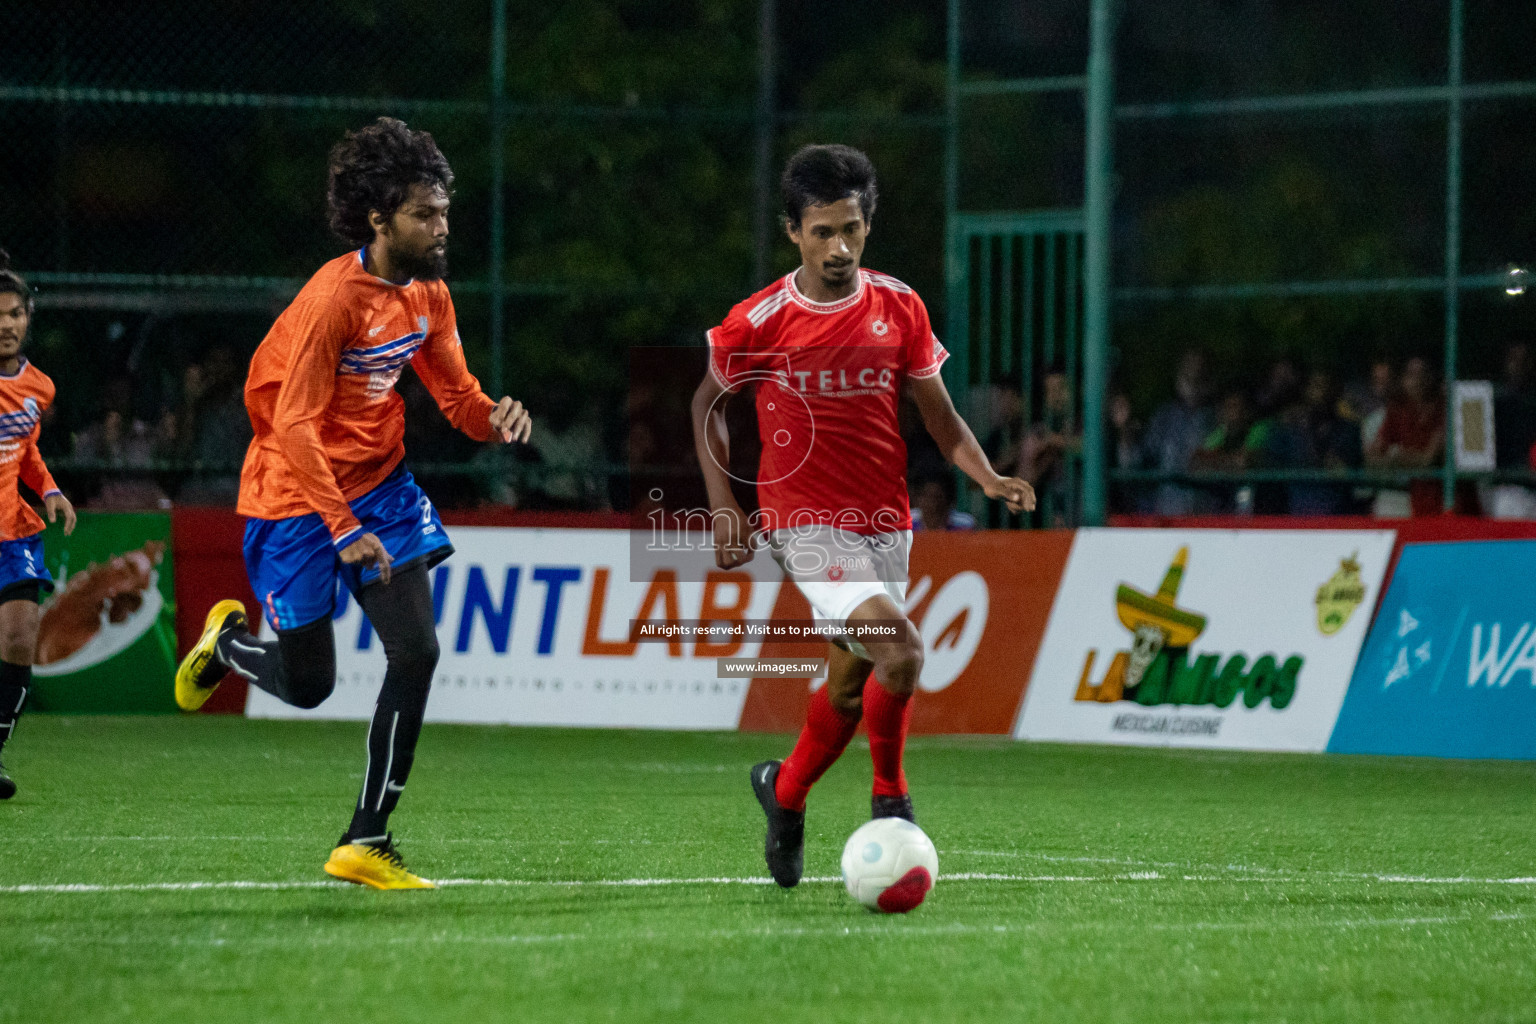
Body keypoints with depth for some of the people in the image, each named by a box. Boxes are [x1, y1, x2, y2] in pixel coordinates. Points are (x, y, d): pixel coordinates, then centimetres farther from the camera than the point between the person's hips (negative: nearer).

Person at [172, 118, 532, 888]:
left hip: (379, 485, 6)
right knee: (307, 684, 1)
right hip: (296, 493, -6)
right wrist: (343, 530, -29)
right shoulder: (333, 298, -23)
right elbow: (295, 427, -24)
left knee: (416, 651, -9)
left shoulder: (428, 293, 0)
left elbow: (456, 392, 9)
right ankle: (227, 641, 39)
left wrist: (493, 418, -16)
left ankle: (367, 842, -2)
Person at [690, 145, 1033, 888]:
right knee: (898, 651, -23)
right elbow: (707, 403, 10)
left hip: (884, 521, 4)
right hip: (803, 519, -4)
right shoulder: (759, 322, -6)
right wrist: (722, 503, 2)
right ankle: (889, 795, -2)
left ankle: (786, 788, 38)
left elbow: (938, 414, 8)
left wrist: (989, 479, -9)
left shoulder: (900, 309, 2)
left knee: (853, 675, 11)